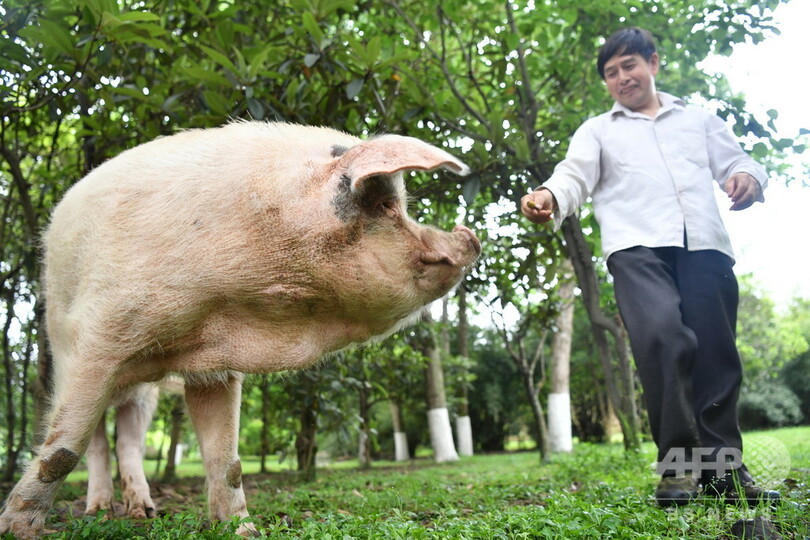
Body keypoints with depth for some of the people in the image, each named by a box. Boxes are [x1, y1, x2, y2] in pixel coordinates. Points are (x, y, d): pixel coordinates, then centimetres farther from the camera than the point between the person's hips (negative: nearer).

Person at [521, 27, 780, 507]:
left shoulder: (699, 119, 29)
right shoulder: (597, 131, 23)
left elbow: (734, 160, 22)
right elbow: (576, 176, 7)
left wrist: (747, 176, -4)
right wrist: (549, 197, -17)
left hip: (704, 243, 3)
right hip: (637, 247, -2)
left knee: (717, 352, -5)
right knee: (662, 337, -24)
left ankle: (722, 466, 5)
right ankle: (677, 463, -16)